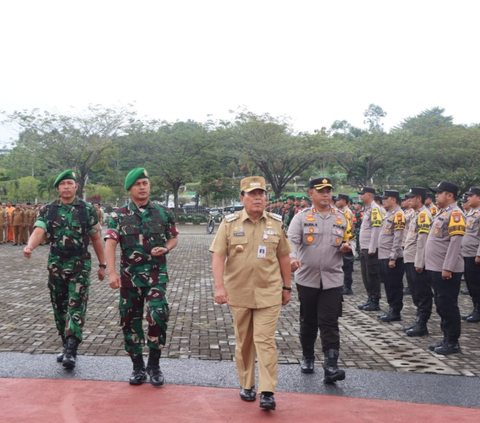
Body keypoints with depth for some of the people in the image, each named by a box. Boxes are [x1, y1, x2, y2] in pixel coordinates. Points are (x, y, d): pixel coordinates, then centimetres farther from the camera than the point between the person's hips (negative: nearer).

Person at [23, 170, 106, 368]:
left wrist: (102, 265, 7)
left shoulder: (87, 210, 1)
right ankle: (67, 345, 26)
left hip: (80, 265, -3)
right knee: (59, 308, 11)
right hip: (56, 265, 3)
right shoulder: (48, 210, 4)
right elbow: (38, 232, -12)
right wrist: (29, 246, -34)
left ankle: (71, 352, -14)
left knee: (76, 306, -11)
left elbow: (96, 239, 6)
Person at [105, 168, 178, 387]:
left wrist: (166, 248, -7)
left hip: (156, 273, -1)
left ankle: (154, 365, 4)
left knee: (158, 315, -16)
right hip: (129, 275, 1)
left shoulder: (163, 213, 6)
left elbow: (174, 237, 16)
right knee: (130, 322, 7)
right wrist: (112, 272, -21)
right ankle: (138, 367, 25)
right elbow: (110, 244, -8)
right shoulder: (119, 216, 2)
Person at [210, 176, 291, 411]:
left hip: (269, 293, 0)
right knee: (243, 341, 12)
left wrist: (287, 288, 11)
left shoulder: (276, 223, 3)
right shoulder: (229, 223, -3)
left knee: (265, 340, -6)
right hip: (238, 292, 0)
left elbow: (283, 257, 9)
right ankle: (246, 385, 27)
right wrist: (219, 287, -16)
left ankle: (267, 392, -2)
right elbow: (218, 256, -7)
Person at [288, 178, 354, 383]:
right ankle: (307, 357, 32)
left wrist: (348, 248, -9)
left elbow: (350, 241, 15)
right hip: (307, 279, -1)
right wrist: (292, 258, -35)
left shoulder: (341, 218, 8)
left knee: (330, 323, -5)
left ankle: (331, 366, -6)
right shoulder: (301, 217, -2)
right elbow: (292, 240, -15)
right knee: (308, 321, 13)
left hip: (332, 279, 1)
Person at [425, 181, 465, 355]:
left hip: (447, 270, -9)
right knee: (441, 306, 14)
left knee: (448, 306, -3)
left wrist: (447, 268, -23)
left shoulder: (454, 213, -13)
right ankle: (447, 339, 22)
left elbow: (455, 242, -20)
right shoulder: (442, 213, 16)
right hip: (436, 268, 9)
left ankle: (453, 343, 6)